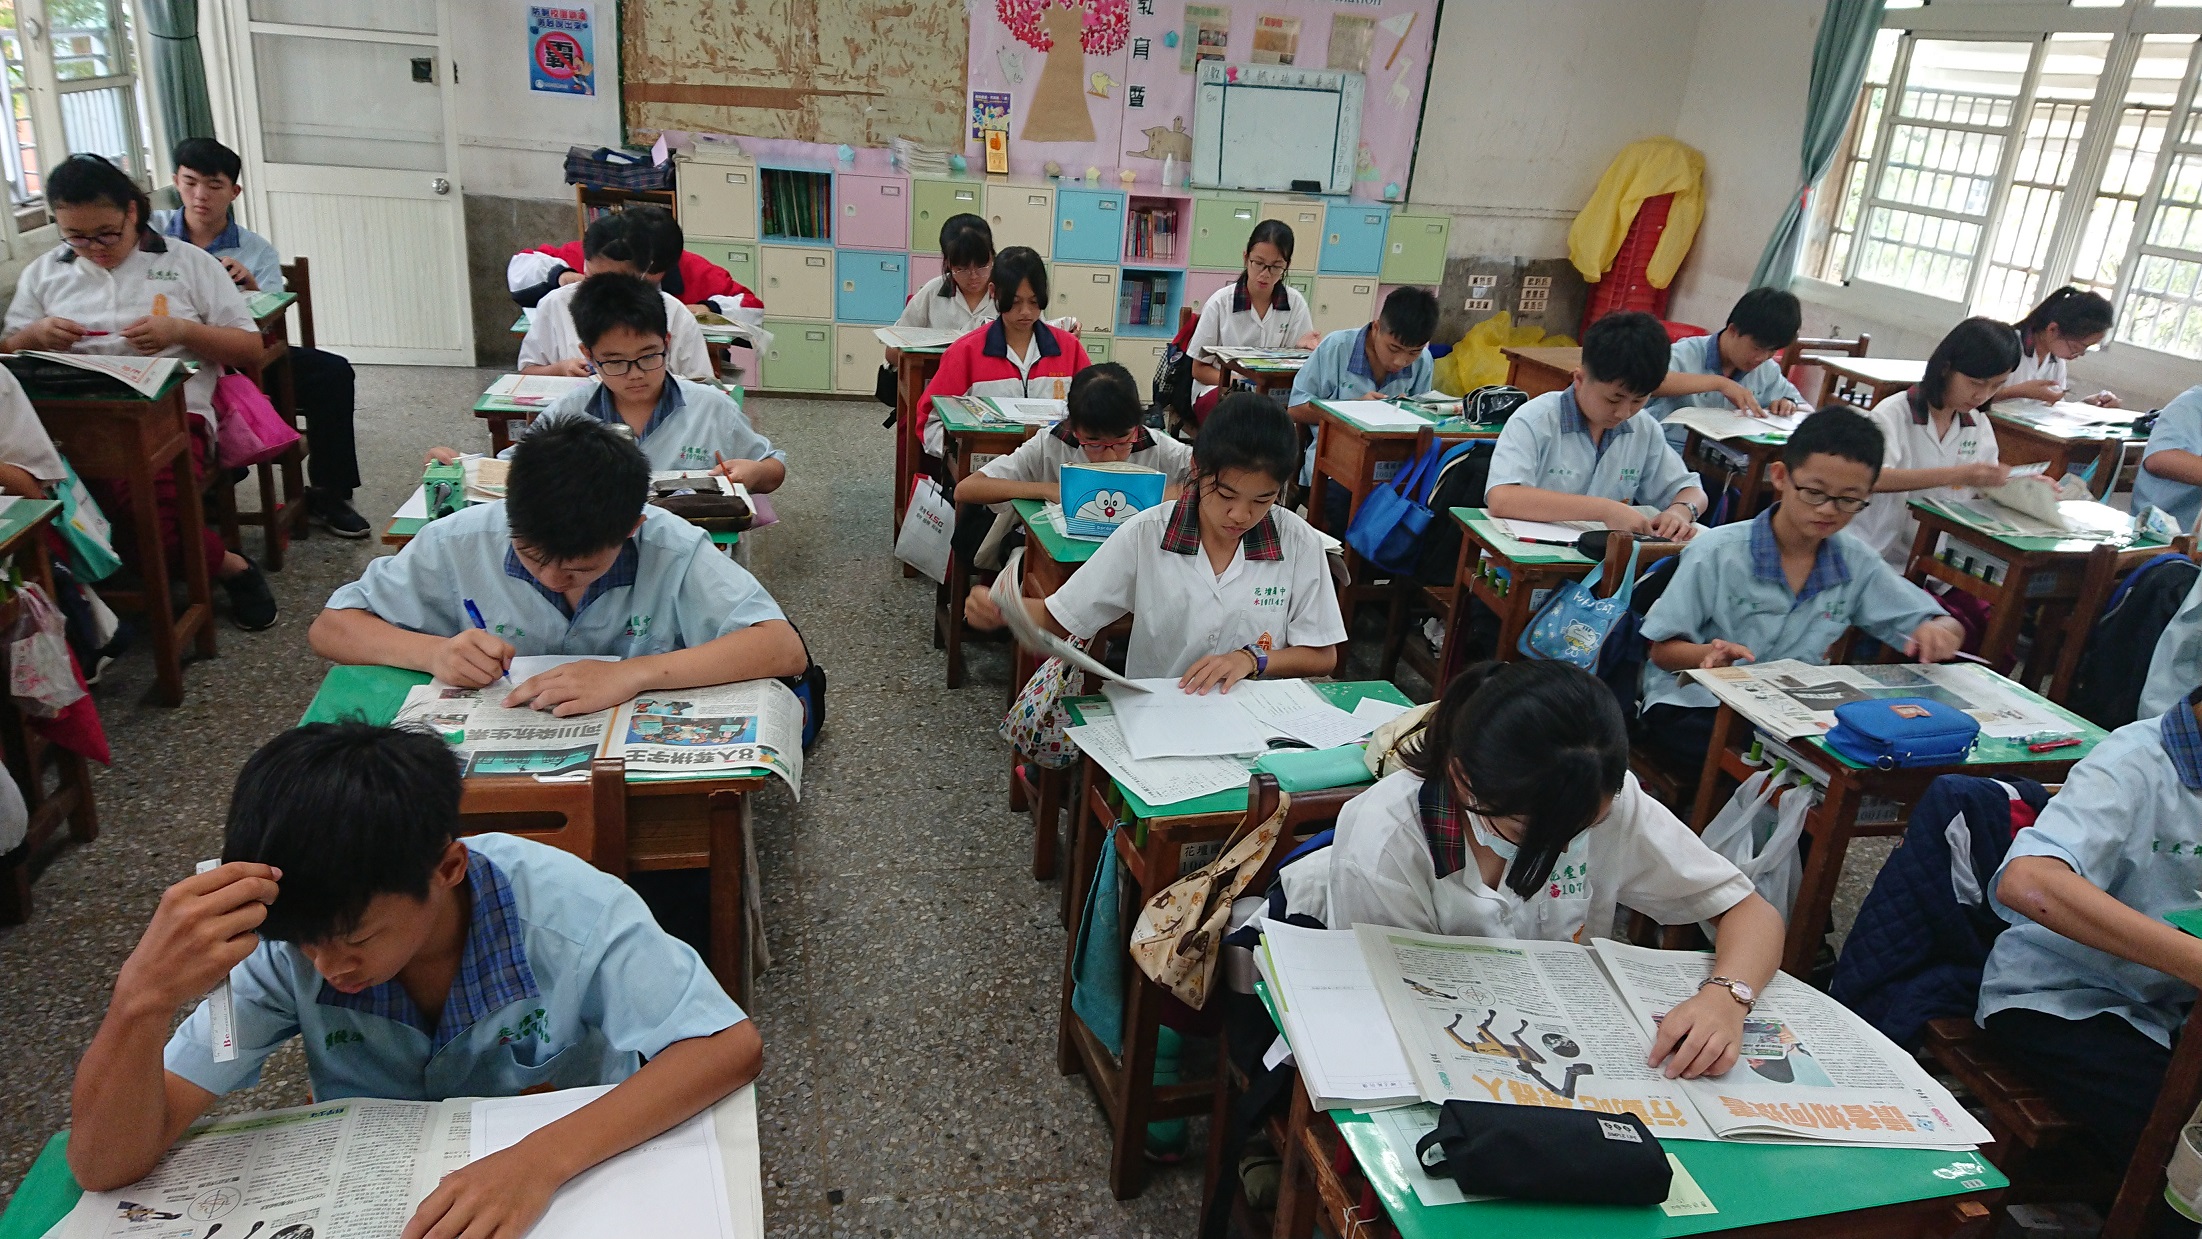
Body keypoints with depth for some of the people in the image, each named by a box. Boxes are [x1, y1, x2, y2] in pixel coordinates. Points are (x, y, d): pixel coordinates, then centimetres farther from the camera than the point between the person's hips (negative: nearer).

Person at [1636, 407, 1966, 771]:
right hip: (1694, 707, -4)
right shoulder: (1717, 554, -10)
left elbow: (1948, 628, 9)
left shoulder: (1856, 564, 3)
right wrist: (1710, 655, -28)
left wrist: (1939, 633, -17)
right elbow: (1663, 650, -6)